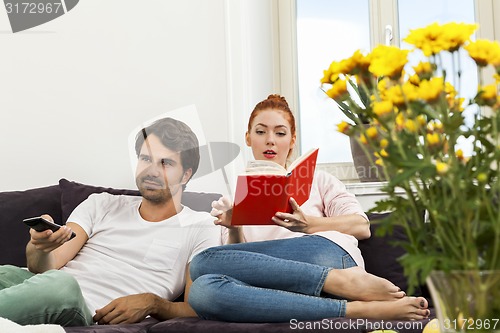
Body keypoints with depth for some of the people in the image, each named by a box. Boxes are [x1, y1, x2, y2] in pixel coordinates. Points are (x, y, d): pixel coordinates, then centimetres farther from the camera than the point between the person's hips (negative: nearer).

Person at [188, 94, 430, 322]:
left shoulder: (316, 179, 25)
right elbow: (240, 266, 16)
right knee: (202, 290, -33)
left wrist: (307, 224, -8)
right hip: (283, 288, 3)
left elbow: (362, 227, 8)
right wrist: (233, 230, -3)